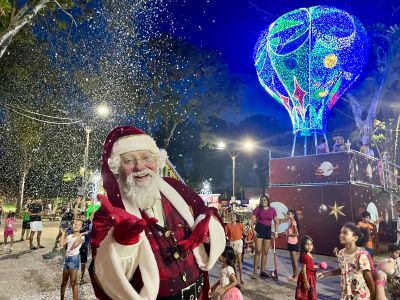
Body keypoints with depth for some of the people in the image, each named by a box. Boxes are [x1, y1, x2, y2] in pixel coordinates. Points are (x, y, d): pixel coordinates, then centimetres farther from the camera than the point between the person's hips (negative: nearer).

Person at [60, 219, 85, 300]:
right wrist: (63, 233, 5)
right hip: (66, 258, 6)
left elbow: (75, 245, -18)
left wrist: (80, 235, -16)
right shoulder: (69, 236, 13)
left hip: (74, 259, -6)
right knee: (64, 281, 17)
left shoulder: (81, 237, -4)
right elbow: (62, 244, 0)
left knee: (73, 282, -6)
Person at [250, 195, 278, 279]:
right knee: (258, 251, -7)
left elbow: (276, 221, 8)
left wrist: (276, 232, 0)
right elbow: (252, 220, -4)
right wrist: (253, 230, -13)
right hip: (259, 229, -3)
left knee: (265, 252, 9)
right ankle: (255, 272, -2)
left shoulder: (272, 210, 3)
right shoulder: (258, 209, -3)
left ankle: (262, 271, 20)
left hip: (268, 230, 3)